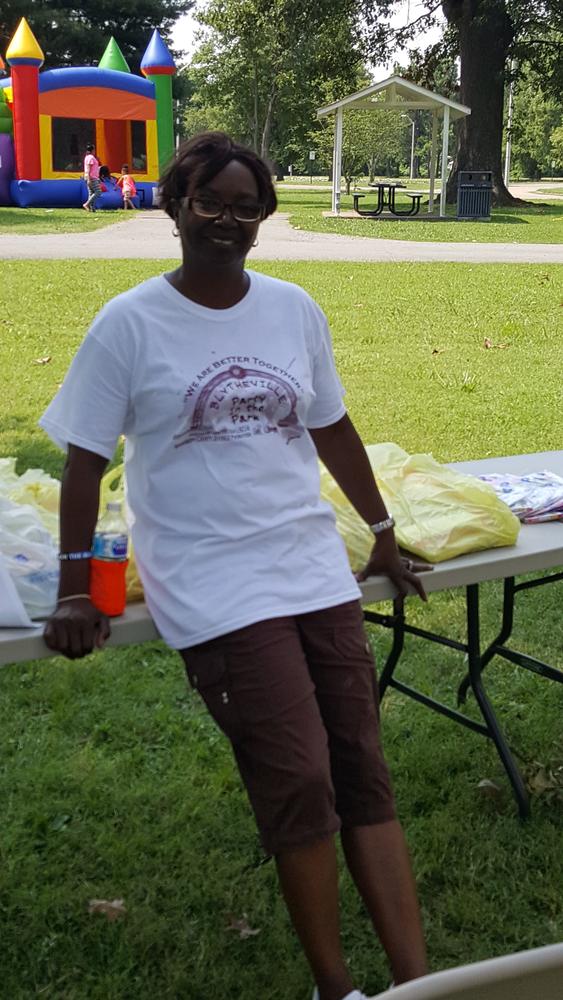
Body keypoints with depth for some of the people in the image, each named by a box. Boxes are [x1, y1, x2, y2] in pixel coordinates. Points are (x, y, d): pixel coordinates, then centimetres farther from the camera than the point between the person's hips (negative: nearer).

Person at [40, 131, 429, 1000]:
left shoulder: (294, 309, 8)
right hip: (213, 587, -4)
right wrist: (75, 591, -3)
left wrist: (385, 534, 23)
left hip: (317, 568, 4)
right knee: (300, 781, -9)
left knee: (364, 775, 2)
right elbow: (85, 459, -1)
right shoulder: (129, 324, -3)